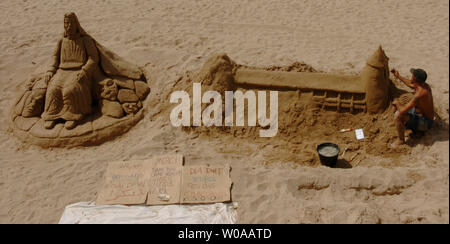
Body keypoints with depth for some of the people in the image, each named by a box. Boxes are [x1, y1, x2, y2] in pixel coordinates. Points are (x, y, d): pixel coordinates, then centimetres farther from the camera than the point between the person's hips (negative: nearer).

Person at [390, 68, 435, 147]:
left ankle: (401, 140, -8)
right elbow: (411, 85, 19)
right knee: (398, 106, 18)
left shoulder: (419, 94, -36)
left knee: (398, 116, -30)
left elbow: (403, 111, -37)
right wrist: (398, 76, 26)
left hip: (425, 123, -9)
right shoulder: (425, 85, -7)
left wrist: (397, 103, -16)